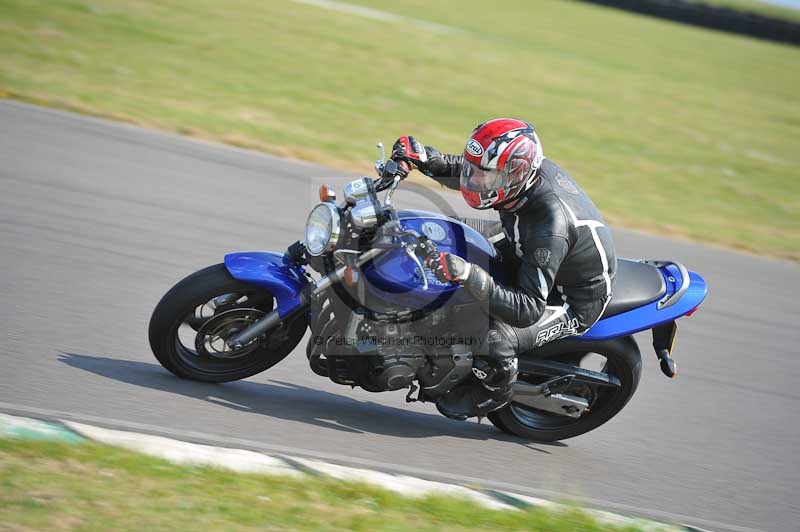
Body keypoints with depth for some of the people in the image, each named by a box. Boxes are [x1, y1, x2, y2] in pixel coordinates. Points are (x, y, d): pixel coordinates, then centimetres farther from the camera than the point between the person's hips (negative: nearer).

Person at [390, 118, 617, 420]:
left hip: (572, 301, -9)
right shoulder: (526, 167, -19)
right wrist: (426, 159, -16)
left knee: (495, 341, -30)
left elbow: (527, 311, -43)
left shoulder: (549, 228, -42)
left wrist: (469, 276, -54)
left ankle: (491, 395, 7)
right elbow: (463, 171, 3)